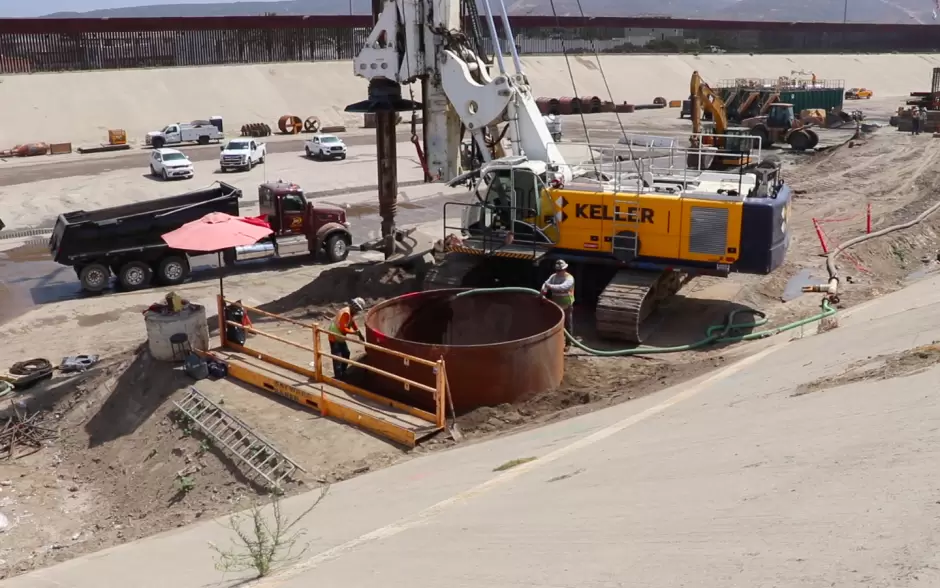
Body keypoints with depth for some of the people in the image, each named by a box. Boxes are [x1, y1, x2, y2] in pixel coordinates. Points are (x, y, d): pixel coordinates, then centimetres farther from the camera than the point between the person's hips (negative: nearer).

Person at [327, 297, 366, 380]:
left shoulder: (351, 312, 4)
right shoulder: (346, 313, -28)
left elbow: (353, 323, 15)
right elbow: (343, 328, -30)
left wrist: (360, 334, 7)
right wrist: (354, 332, -23)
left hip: (341, 337, 11)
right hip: (335, 337, -11)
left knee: (346, 353, 19)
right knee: (337, 357, -7)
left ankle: (342, 373, 32)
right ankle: (338, 377, 0)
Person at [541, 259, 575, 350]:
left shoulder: (569, 278, -19)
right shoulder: (553, 276, -1)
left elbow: (563, 287, -35)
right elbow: (546, 283, -13)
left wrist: (551, 286, -41)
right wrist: (543, 289, -35)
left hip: (566, 306, -5)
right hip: (556, 306, 5)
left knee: (568, 325, 7)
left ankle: (568, 343, 19)